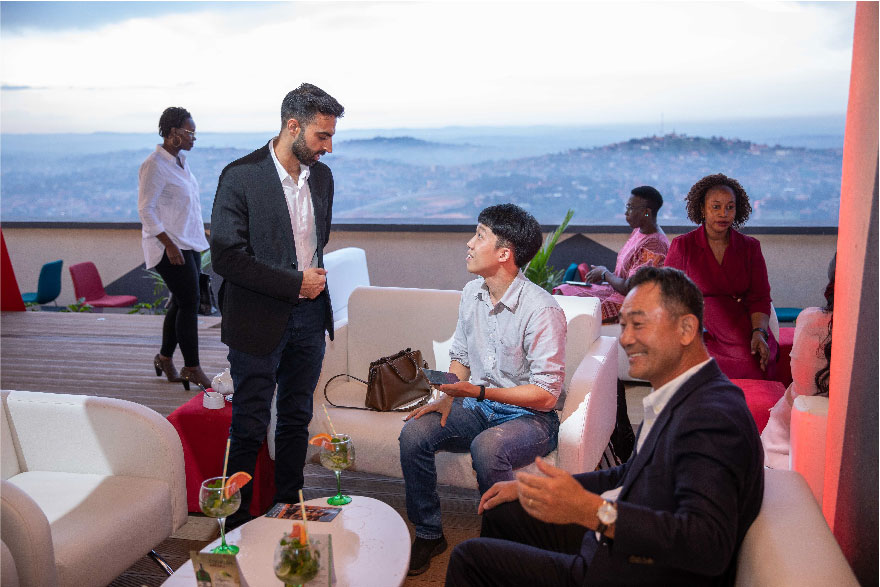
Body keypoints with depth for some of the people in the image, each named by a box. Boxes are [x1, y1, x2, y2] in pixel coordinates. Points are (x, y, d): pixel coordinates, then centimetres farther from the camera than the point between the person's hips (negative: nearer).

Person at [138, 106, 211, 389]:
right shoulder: (154, 165, -14)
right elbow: (145, 210, -16)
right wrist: (170, 245, -20)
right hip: (170, 246, -9)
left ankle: (165, 358, 27)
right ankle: (191, 368, 1)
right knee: (189, 304, -8)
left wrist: (199, 238, 21)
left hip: (189, 243, 9)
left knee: (181, 303, 12)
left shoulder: (180, 160, 13)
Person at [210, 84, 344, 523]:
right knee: (249, 427, 5)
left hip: (309, 316, 6)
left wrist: (317, 279, 7)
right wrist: (295, 284, -15)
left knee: (296, 420, 16)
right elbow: (226, 256, -17)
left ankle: (288, 507, 32)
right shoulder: (241, 176, -14)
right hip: (259, 319, -5)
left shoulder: (321, 176, 6)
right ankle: (237, 517, 24)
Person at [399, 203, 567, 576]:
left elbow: (545, 395, -20)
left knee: (487, 447, -36)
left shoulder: (541, 310, -21)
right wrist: (448, 398, -3)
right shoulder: (472, 293, 3)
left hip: (529, 416, -6)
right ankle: (428, 534, 4)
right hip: (477, 407, 7)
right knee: (413, 433, -15)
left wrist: (479, 392, -25)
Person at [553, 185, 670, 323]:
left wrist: (605, 274, -9)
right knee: (562, 291, 3)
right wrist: (603, 274, 2)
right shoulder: (638, 231, 8)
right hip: (615, 290, 10)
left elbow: (629, 289, -26)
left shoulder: (654, 245, -24)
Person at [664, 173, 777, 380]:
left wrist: (759, 332, -9)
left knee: (755, 363, -27)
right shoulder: (682, 246, 8)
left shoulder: (750, 247, 14)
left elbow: (759, 299, 9)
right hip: (698, 331, -2)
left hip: (742, 330, 2)